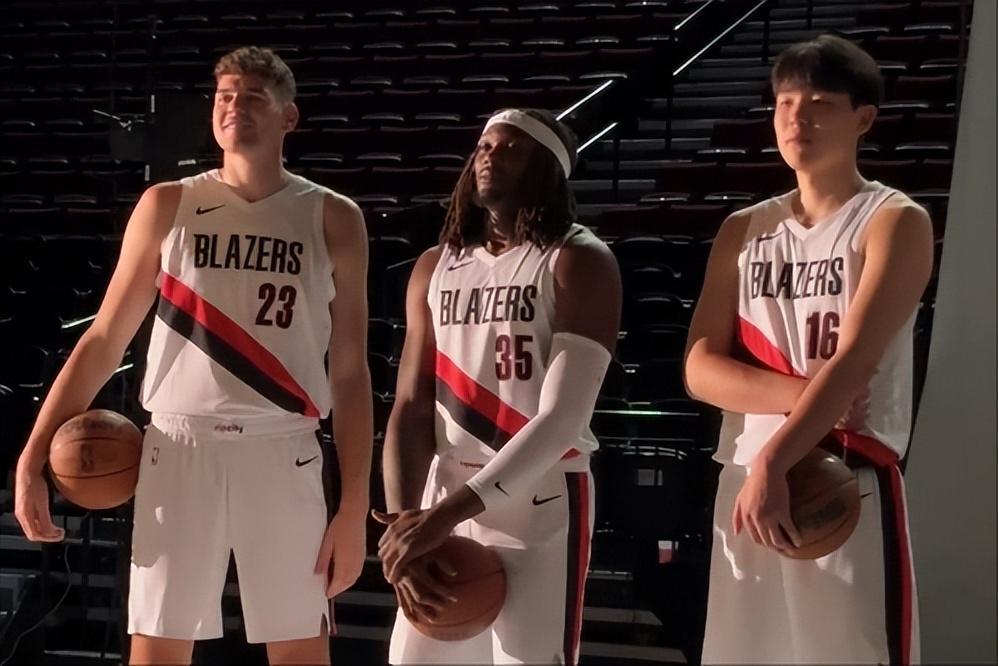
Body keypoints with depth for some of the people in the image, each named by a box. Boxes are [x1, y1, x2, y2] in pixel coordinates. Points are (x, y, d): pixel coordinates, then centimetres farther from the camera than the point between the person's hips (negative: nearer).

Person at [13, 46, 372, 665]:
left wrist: (354, 509, -2)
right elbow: (104, 340, 7)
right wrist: (33, 458, -1)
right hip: (179, 446, 1)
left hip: (281, 453, 0)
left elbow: (350, 373, 4)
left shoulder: (332, 219, 4)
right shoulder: (167, 206, 6)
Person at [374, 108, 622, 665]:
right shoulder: (435, 268, 9)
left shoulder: (578, 262, -8)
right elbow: (411, 407, 5)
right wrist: (405, 518, -12)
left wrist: (445, 514, -23)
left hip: (541, 506, -5)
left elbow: (563, 417, -17)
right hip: (444, 498, 5)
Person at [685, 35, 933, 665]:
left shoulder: (895, 221, -3)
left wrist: (773, 464, -28)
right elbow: (701, 368, 4)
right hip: (745, 479, 5)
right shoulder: (744, 230, 12)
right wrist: (805, 394, -13)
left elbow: (854, 361, -16)